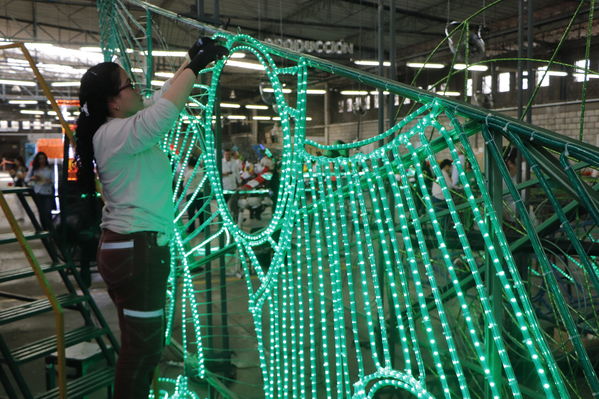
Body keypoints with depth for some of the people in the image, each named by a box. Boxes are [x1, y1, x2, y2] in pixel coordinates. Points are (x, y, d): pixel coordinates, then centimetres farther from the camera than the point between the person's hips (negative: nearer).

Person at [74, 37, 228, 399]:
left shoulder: (121, 130, 13)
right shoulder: (114, 135, -15)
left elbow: (163, 98, 22)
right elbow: (166, 111, -29)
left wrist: (194, 61, 18)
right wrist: (196, 65, -18)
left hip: (137, 248, 10)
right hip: (136, 251, -10)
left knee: (147, 343, 16)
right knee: (143, 348, -1)